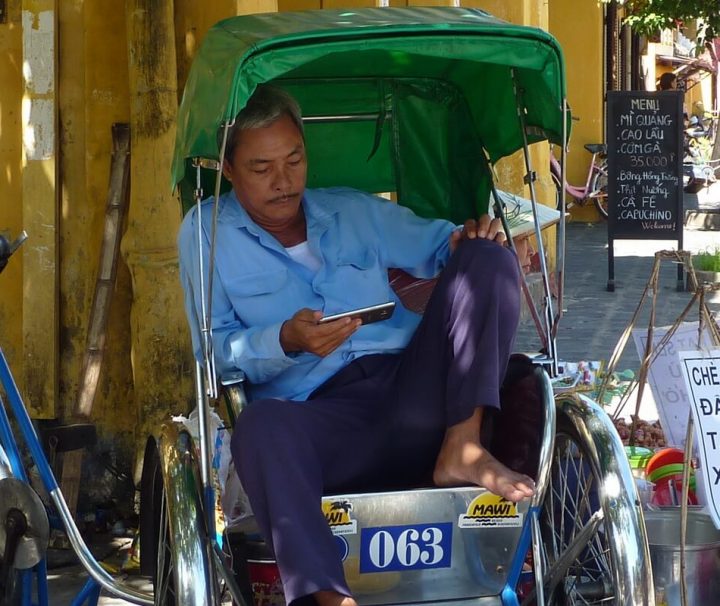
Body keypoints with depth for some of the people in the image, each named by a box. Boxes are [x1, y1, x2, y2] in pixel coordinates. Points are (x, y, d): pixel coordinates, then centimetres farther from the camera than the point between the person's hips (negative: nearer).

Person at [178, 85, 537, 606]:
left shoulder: (357, 211, 23)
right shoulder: (207, 232, 12)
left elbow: (439, 244, 25)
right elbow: (214, 349, 5)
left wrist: (471, 239, -1)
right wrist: (286, 342, -16)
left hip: (415, 393, 4)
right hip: (320, 415, -4)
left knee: (488, 256, -10)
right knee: (261, 426, -39)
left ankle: (462, 450, -22)